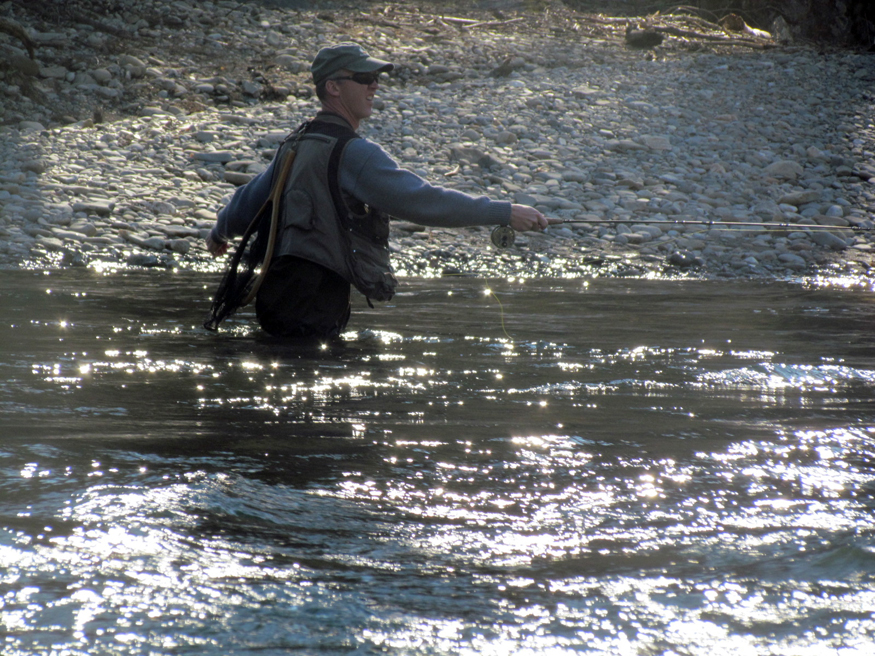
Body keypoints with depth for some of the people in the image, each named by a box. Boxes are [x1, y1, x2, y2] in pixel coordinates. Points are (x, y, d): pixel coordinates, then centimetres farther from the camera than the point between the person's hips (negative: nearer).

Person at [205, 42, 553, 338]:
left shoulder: (294, 146, 16)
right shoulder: (352, 153, -12)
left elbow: (247, 202, 30)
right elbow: (421, 201, -20)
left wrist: (220, 233, 52)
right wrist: (505, 213, -20)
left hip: (275, 304, 9)